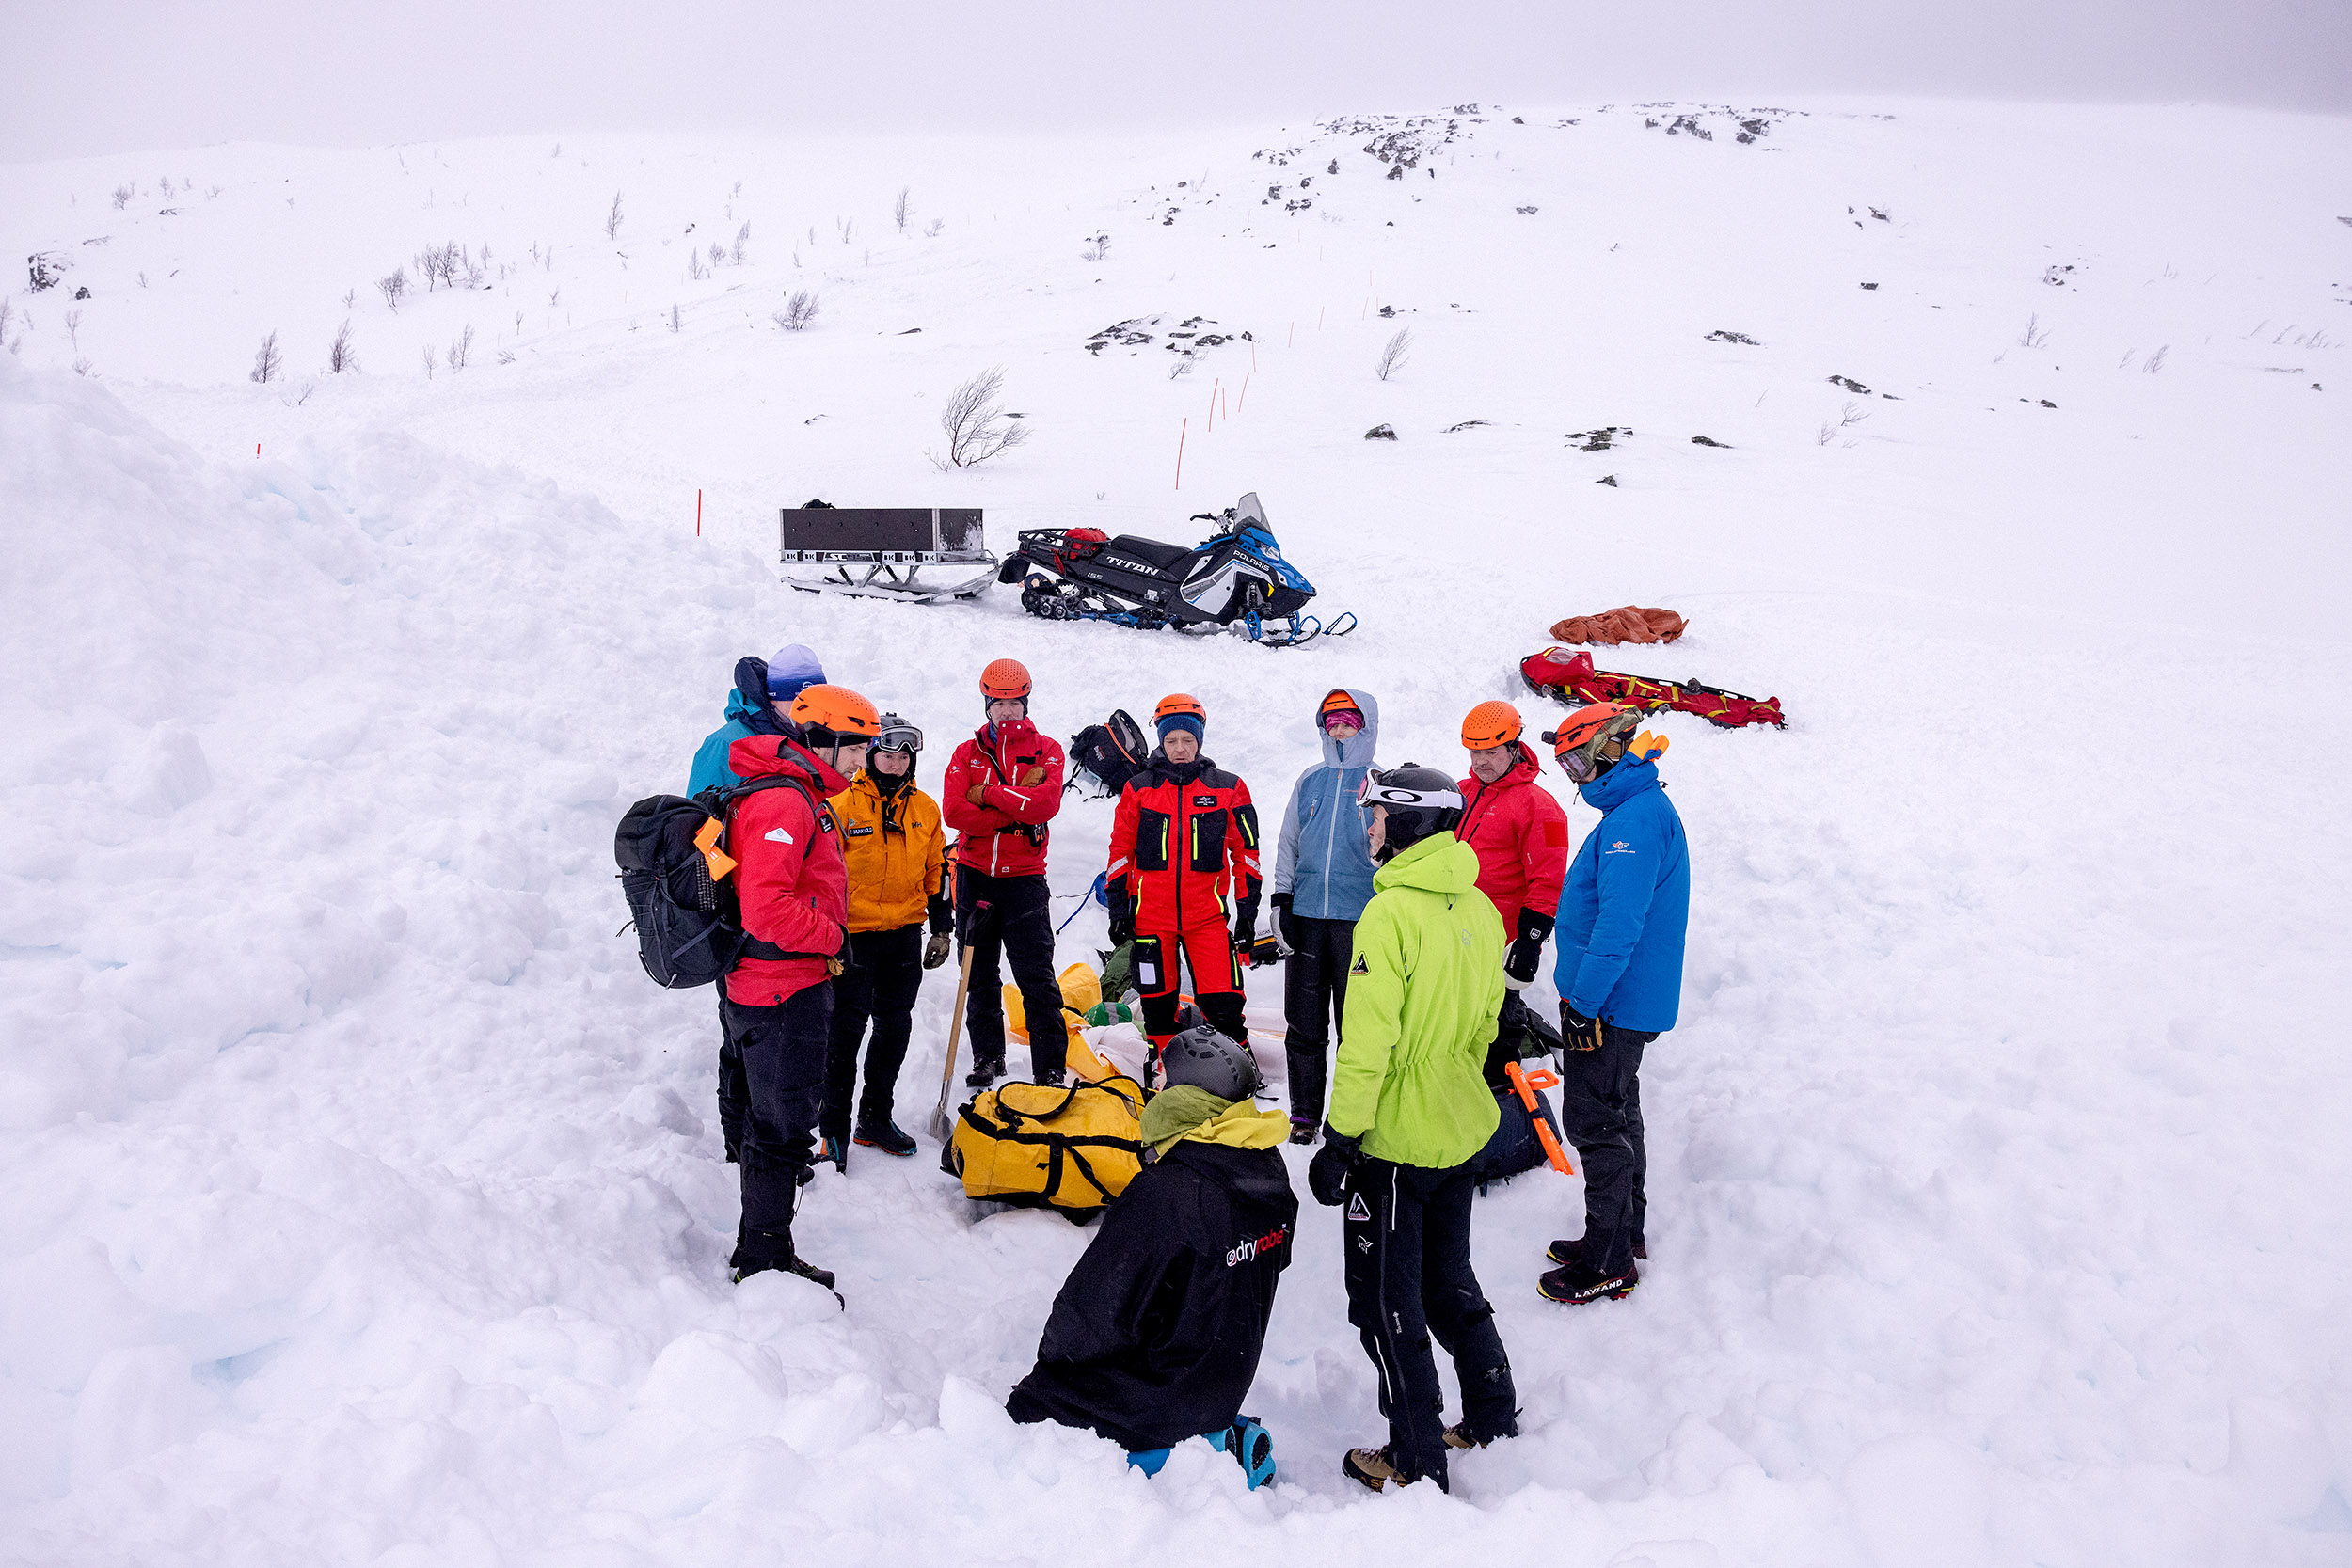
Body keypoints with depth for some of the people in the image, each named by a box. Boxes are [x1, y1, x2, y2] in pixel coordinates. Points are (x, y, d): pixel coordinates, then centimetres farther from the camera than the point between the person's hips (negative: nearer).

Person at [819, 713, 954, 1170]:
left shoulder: (925, 809, 8)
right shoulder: (841, 806, -7)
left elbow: (936, 874, 15)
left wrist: (941, 929, 12)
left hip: (905, 936, 5)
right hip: (854, 937, -5)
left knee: (894, 1028, 11)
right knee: (846, 1030, -4)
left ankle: (875, 1119, 25)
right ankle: (834, 1127, 7)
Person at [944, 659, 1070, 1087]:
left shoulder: (1046, 750, 4)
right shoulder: (968, 753, 9)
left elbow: (1045, 804, -15)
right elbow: (954, 811, -8)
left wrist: (988, 793, -12)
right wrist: (1015, 815, -12)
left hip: (1024, 878, -3)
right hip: (975, 875, 3)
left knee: (1037, 977, -6)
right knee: (980, 976, 11)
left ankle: (1050, 1067, -2)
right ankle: (988, 1058, 22)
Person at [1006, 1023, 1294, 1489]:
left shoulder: (1165, 1193, -30)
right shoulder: (1269, 1169, -6)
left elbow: (1095, 1306, -21)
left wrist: (1055, 1358, -1)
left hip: (1160, 1396, -8)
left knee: (1023, 1408, 7)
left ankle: (1156, 1457, -2)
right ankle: (1221, 1442, 11)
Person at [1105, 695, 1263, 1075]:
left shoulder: (1228, 789, 4)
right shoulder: (1138, 789, 6)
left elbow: (1246, 852, 7)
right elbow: (1121, 851, 10)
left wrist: (1247, 913, 4)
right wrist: (1118, 909, 5)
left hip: (1207, 915, -1)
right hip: (1151, 915, 1)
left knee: (1223, 1007, -8)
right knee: (1158, 1005, 9)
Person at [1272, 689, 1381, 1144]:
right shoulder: (1310, 781, 12)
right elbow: (1288, 843, 16)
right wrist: (1281, 900, 7)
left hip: (1358, 918, -3)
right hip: (1307, 917, 3)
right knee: (1304, 1022, 7)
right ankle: (1304, 1113, 18)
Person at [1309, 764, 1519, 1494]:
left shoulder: (1391, 912, -21)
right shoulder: (1478, 908, 3)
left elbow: (1368, 1042, -22)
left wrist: (1340, 1138, -16)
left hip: (1395, 1140, -8)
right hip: (1461, 1131, 8)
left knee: (1386, 1300, 6)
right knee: (1448, 1278, 24)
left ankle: (1417, 1459, 14)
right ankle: (1492, 1412, 34)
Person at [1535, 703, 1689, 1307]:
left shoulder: (1634, 817, -22)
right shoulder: (1644, 807, 13)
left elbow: (1620, 924, -28)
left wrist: (1583, 1001, -24)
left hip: (1609, 1006, -10)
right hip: (1626, 1001, 10)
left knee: (1597, 1125, -1)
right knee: (1617, 1117, 20)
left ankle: (1609, 1266, 9)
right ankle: (1626, 1233, 34)